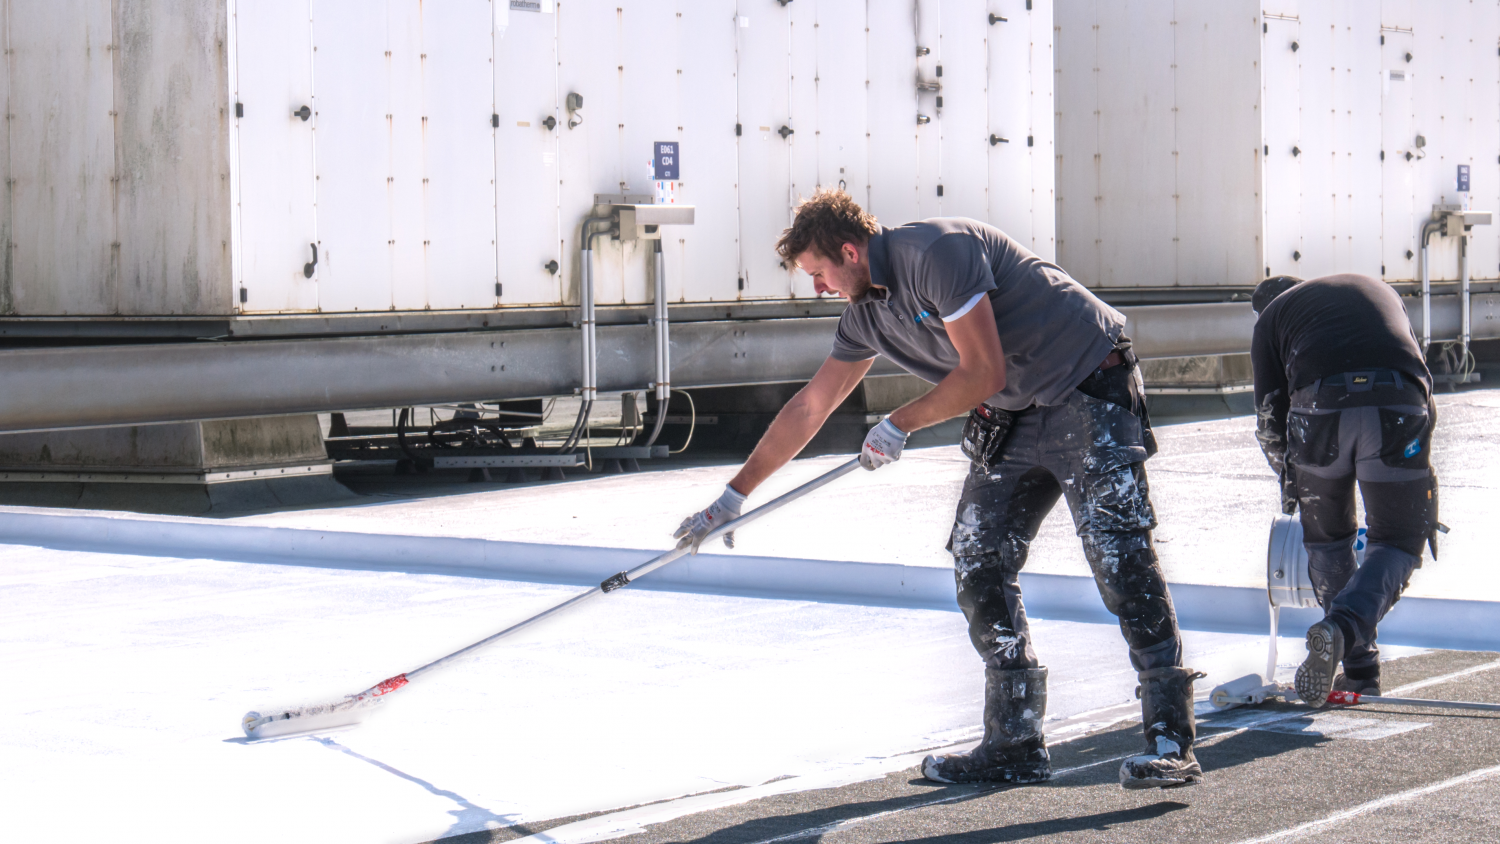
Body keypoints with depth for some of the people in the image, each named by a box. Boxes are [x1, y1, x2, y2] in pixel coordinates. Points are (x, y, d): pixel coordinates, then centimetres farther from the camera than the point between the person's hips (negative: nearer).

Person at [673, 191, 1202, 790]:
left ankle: (1170, 741, -16)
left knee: (1119, 558, -17)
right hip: (1012, 417, 9)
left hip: (1087, 393, -9)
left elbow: (984, 371, -21)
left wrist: (901, 425, -8)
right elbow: (810, 407, 16)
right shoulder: (867, 312, 8)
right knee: (978, 566, 2)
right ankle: (1015, 745, 7)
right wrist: (735, 494, 18)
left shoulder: (937, 250, -20)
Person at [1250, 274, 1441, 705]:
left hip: (1320, 408, -1)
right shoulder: (1378, 288, 37)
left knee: (1326, 537, 21)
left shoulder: (1271, 315, 28)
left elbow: (1270, 416, 23)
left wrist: (1289, 480, 38)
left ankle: (1360, 670, 21)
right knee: (1397, 542, 13)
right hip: (1400, 408, 1)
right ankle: (1343, 629, -14)